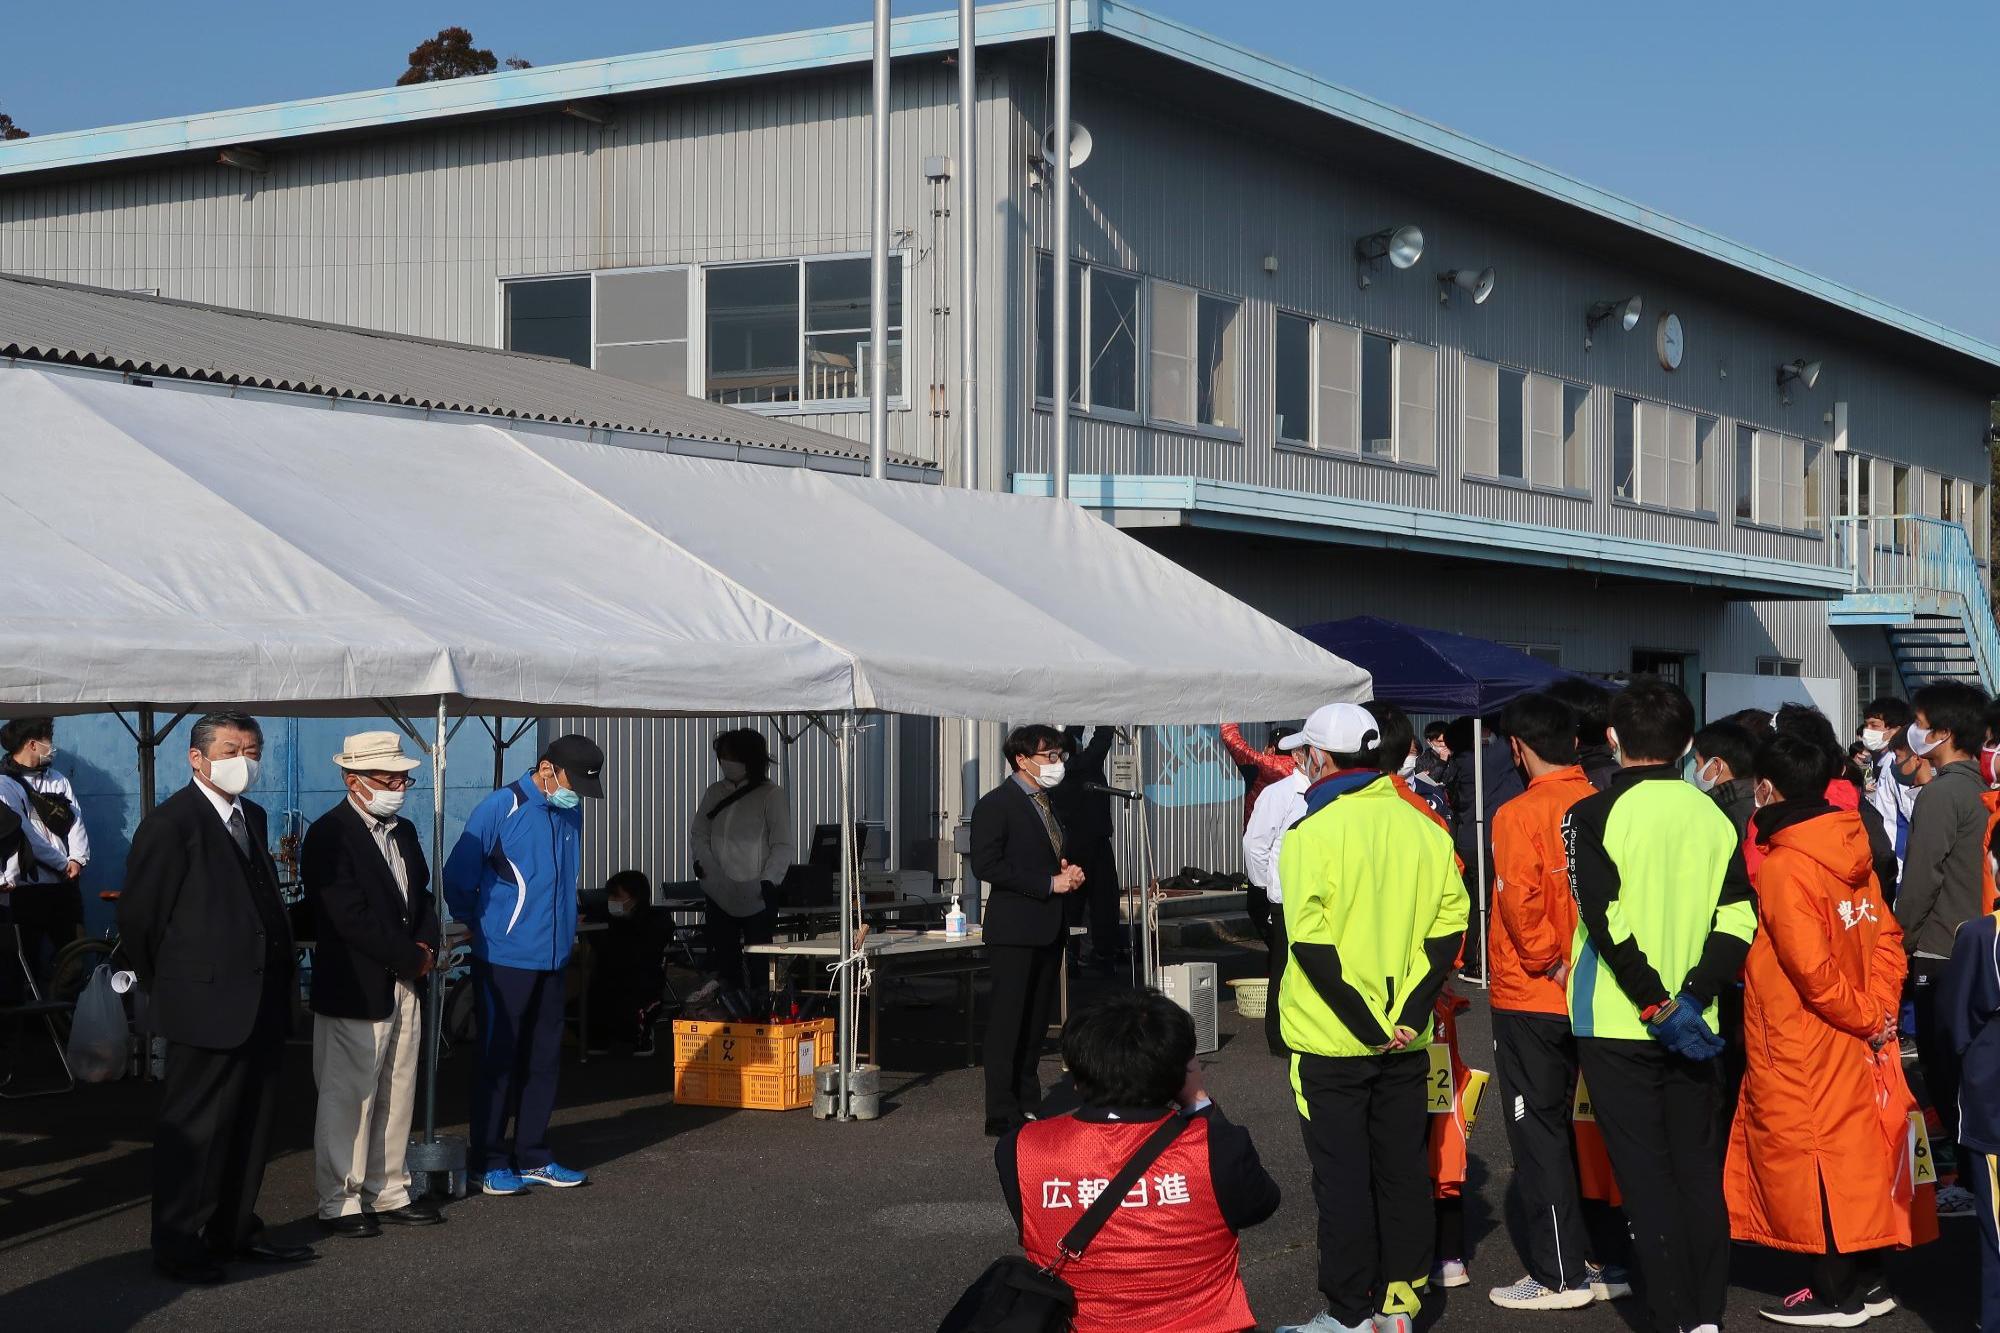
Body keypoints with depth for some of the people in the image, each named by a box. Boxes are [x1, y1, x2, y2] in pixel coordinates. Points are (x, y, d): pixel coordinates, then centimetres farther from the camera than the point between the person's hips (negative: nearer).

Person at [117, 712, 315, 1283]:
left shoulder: (253, 817, 13)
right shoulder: (170, 824, -12)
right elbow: (138, 916, -10)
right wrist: (166, 986, -1)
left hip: (261, 1004, 8)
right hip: (208, 1005, -8)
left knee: (251, 1124, 16)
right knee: (195, 1129, 0)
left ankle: (235, 1230, 28)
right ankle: (177, 1246, 9)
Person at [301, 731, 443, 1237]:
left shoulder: (403, 832, 15)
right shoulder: (329, 835, -12)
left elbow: (421, 896, 20)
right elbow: (350, 917, -19)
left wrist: (426, 947, 0)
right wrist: (412, 959, -13)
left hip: (404, 986, 8)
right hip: (355, 990, -8)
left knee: (396, 1097, 12)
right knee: (347, 1099, -1)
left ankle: (388, 1193, 21)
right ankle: (339, 1203, 7)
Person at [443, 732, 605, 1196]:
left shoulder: (570, 813, 8)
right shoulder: (500, 809, -13)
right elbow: (457, 878, -8)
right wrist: (479, 926, 3)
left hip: (551, 958, 7)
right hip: (503, 961, -7)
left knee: (543, 1059, 11)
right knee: (497, 1061, 1)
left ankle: (533, 1157, 20)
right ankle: (488, 1162, 9)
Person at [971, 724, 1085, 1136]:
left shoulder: (1046, 804, 17)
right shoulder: (996, 805, -10)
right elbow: (986, 865, -19)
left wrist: (1070, 874, 6)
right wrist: (1049, 883, -19)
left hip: (1049, 929, 9)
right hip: (1014, 931, -9)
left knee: (1037, 1022, 12)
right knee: (1008, 1021, -6)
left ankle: (1028, 1106, 20)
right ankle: (1002, 1114, -4)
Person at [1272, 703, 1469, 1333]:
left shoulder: (1312, 833, -13)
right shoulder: (1422, 827, 3)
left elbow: (1310, 942, -18)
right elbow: (1450, 922, 0)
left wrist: (1366, 1024, -14)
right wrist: (1409, 1013, -4)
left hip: (1331, 1043, -5)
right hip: (1407, 1041, 5)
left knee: (1342, 1178, 3)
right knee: (1403, 1169, 13)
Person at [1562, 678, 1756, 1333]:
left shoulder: (1593, 815, -10)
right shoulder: (1713, 817, 3)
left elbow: (1606, 921, -17)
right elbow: (1738, 917, -2)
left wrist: (1657, 1006, -13)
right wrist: (1693, 997, -6)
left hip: (1618, 1026, -4)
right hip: (1692, 1028, 4)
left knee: (1646, 1175, 1)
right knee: (1698, 1171, 12)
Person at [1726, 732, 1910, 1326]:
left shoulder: (1781, 869, -20)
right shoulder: (1851, 854, 3)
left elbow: (1811, 968, -24)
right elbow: (1886, 937, 4)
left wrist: (1866, 1017, -11)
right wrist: (1878, 1009, -2)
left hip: (1799, 1046, -8)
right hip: (1848, 1042, 8)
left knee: (1805, 1155, 3)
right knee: (1850, 1148, 15)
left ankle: (1836, 1295, 10)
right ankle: (1866, 1281, 23)